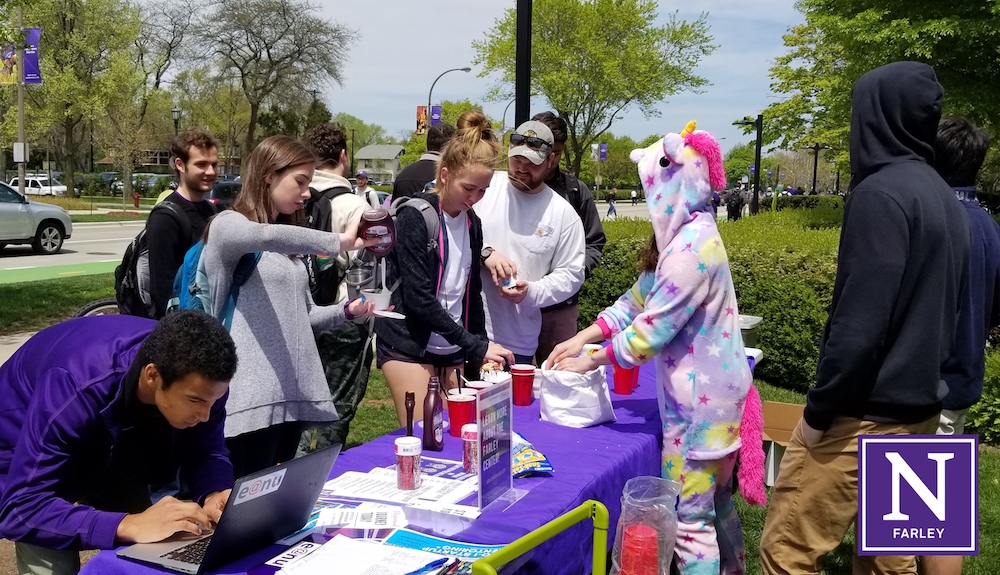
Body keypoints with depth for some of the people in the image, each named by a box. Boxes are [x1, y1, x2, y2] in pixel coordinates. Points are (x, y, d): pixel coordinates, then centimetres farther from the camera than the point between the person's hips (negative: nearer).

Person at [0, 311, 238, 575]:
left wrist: (214, 494, -36)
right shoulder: (73, 390, -42)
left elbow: (205, 452, -14)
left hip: (106, 451, 4)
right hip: (24, 454, -4)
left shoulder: (200, 381, -28)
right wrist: (128, 525, -55)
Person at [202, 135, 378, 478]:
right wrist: (338, 242, -25)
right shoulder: (228, 225, -6)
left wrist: (347, 311, 3)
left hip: (291, 397, 8)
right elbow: (270, 236, -30)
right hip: (249, 400, -8)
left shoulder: (288, 246, 19)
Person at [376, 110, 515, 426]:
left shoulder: (472, 222, 8)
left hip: (452, 349, 6)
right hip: (409, 345, -6)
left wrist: (481, 352, 7)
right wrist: (476, 346, -19)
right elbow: (418, 298, -19)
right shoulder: (415, 216, -13)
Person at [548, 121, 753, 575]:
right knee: (714, 499, 23)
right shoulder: (686, 235, 9)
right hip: (711, 389, 10)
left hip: (701, 397, -10)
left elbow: (650, 332, -22)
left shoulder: (691, 247, -24)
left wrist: (591, 361, -9)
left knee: (690, 514, -1)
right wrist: (580, 339, 6)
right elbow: (636, 300, 12)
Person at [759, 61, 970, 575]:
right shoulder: (943, 197, 11)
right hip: (918, 407, 9)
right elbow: (933, 310, 16)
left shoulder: (882, 192, -17)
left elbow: (860, 320, -22)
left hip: (867, 411, -9)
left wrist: (819, 409, -14)